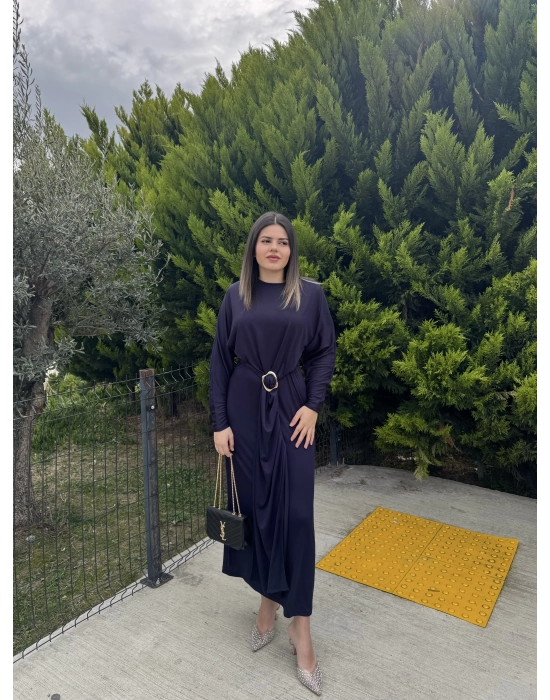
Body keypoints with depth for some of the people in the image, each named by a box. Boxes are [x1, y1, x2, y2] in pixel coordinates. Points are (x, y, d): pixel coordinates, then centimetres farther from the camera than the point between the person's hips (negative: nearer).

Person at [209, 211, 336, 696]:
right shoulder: (235, 295, 4)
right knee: (254, 506, 9)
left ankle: (300, 627, 13)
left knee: (295, 513, -1)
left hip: (291, 410, -1)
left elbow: (325, 352, 5)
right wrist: (220, 422, -2)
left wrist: (312, 406, -7)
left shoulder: (311, 294, 2)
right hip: (245, 410, 2)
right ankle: (268, 599, 30)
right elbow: (220, 360, 3)